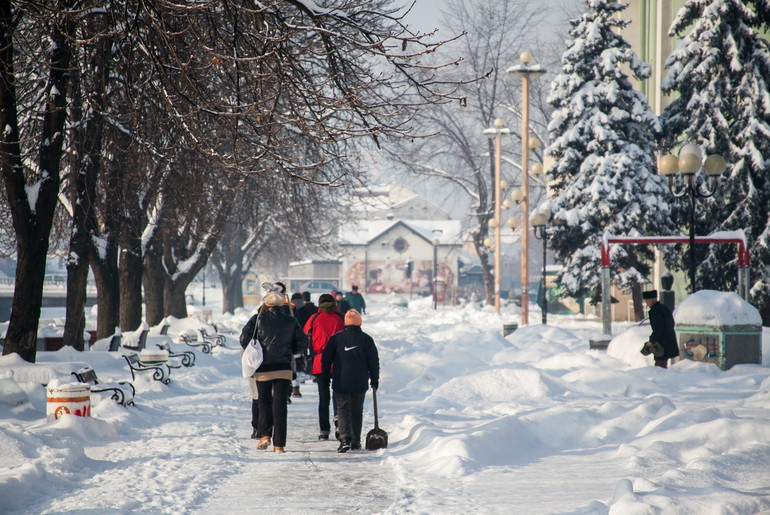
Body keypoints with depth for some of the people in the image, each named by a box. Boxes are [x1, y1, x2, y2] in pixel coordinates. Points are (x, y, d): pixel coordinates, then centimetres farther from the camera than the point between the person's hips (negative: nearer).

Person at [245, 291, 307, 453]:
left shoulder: (258, 319, -2)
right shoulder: (291, 321, 3)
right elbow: (302, 343, 2)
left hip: (262, 368, -1)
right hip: (283, 369, 1)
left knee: (264, 403, 16)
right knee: (280, 405, 4)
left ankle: (264, 435, 1)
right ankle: (279, 444, 0)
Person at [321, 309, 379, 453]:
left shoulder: (336, 338, -2)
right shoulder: (366, 339, 0)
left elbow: (326, 358, 2)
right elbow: (374, 361, 4)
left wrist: (326, 375, 16)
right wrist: (375, 380, 14)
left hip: (341, 382, -1)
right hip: (360, 383, 1)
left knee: (343, 409, -1)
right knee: (357, 411, 12)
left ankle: (345, 439, -20)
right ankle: (356, 441, 14)